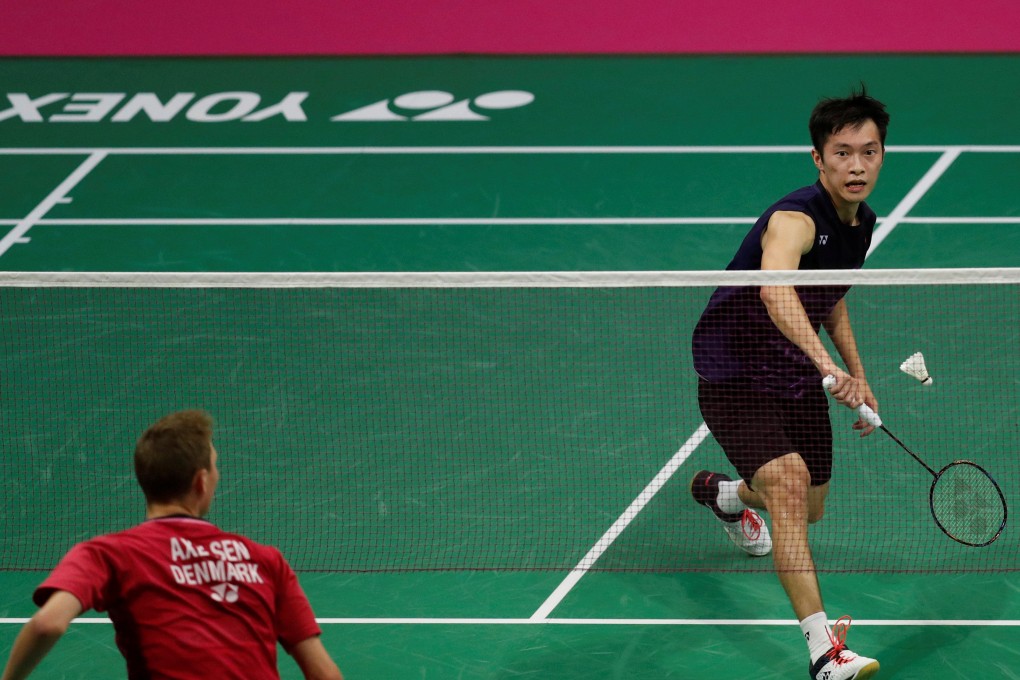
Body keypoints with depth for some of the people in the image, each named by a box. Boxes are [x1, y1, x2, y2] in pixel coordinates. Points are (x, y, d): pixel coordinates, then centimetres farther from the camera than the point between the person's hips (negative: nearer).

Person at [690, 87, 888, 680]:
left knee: (809, 510, 18)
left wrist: (859, 376, 14)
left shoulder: (863, 223, 0)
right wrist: (827, 365, -62)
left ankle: (725, 493, 54)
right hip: (733, 377, -8)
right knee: (789, 480, -28)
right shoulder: (797, 218, -29)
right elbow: (775, 289, -51)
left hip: (797, 377, 8)